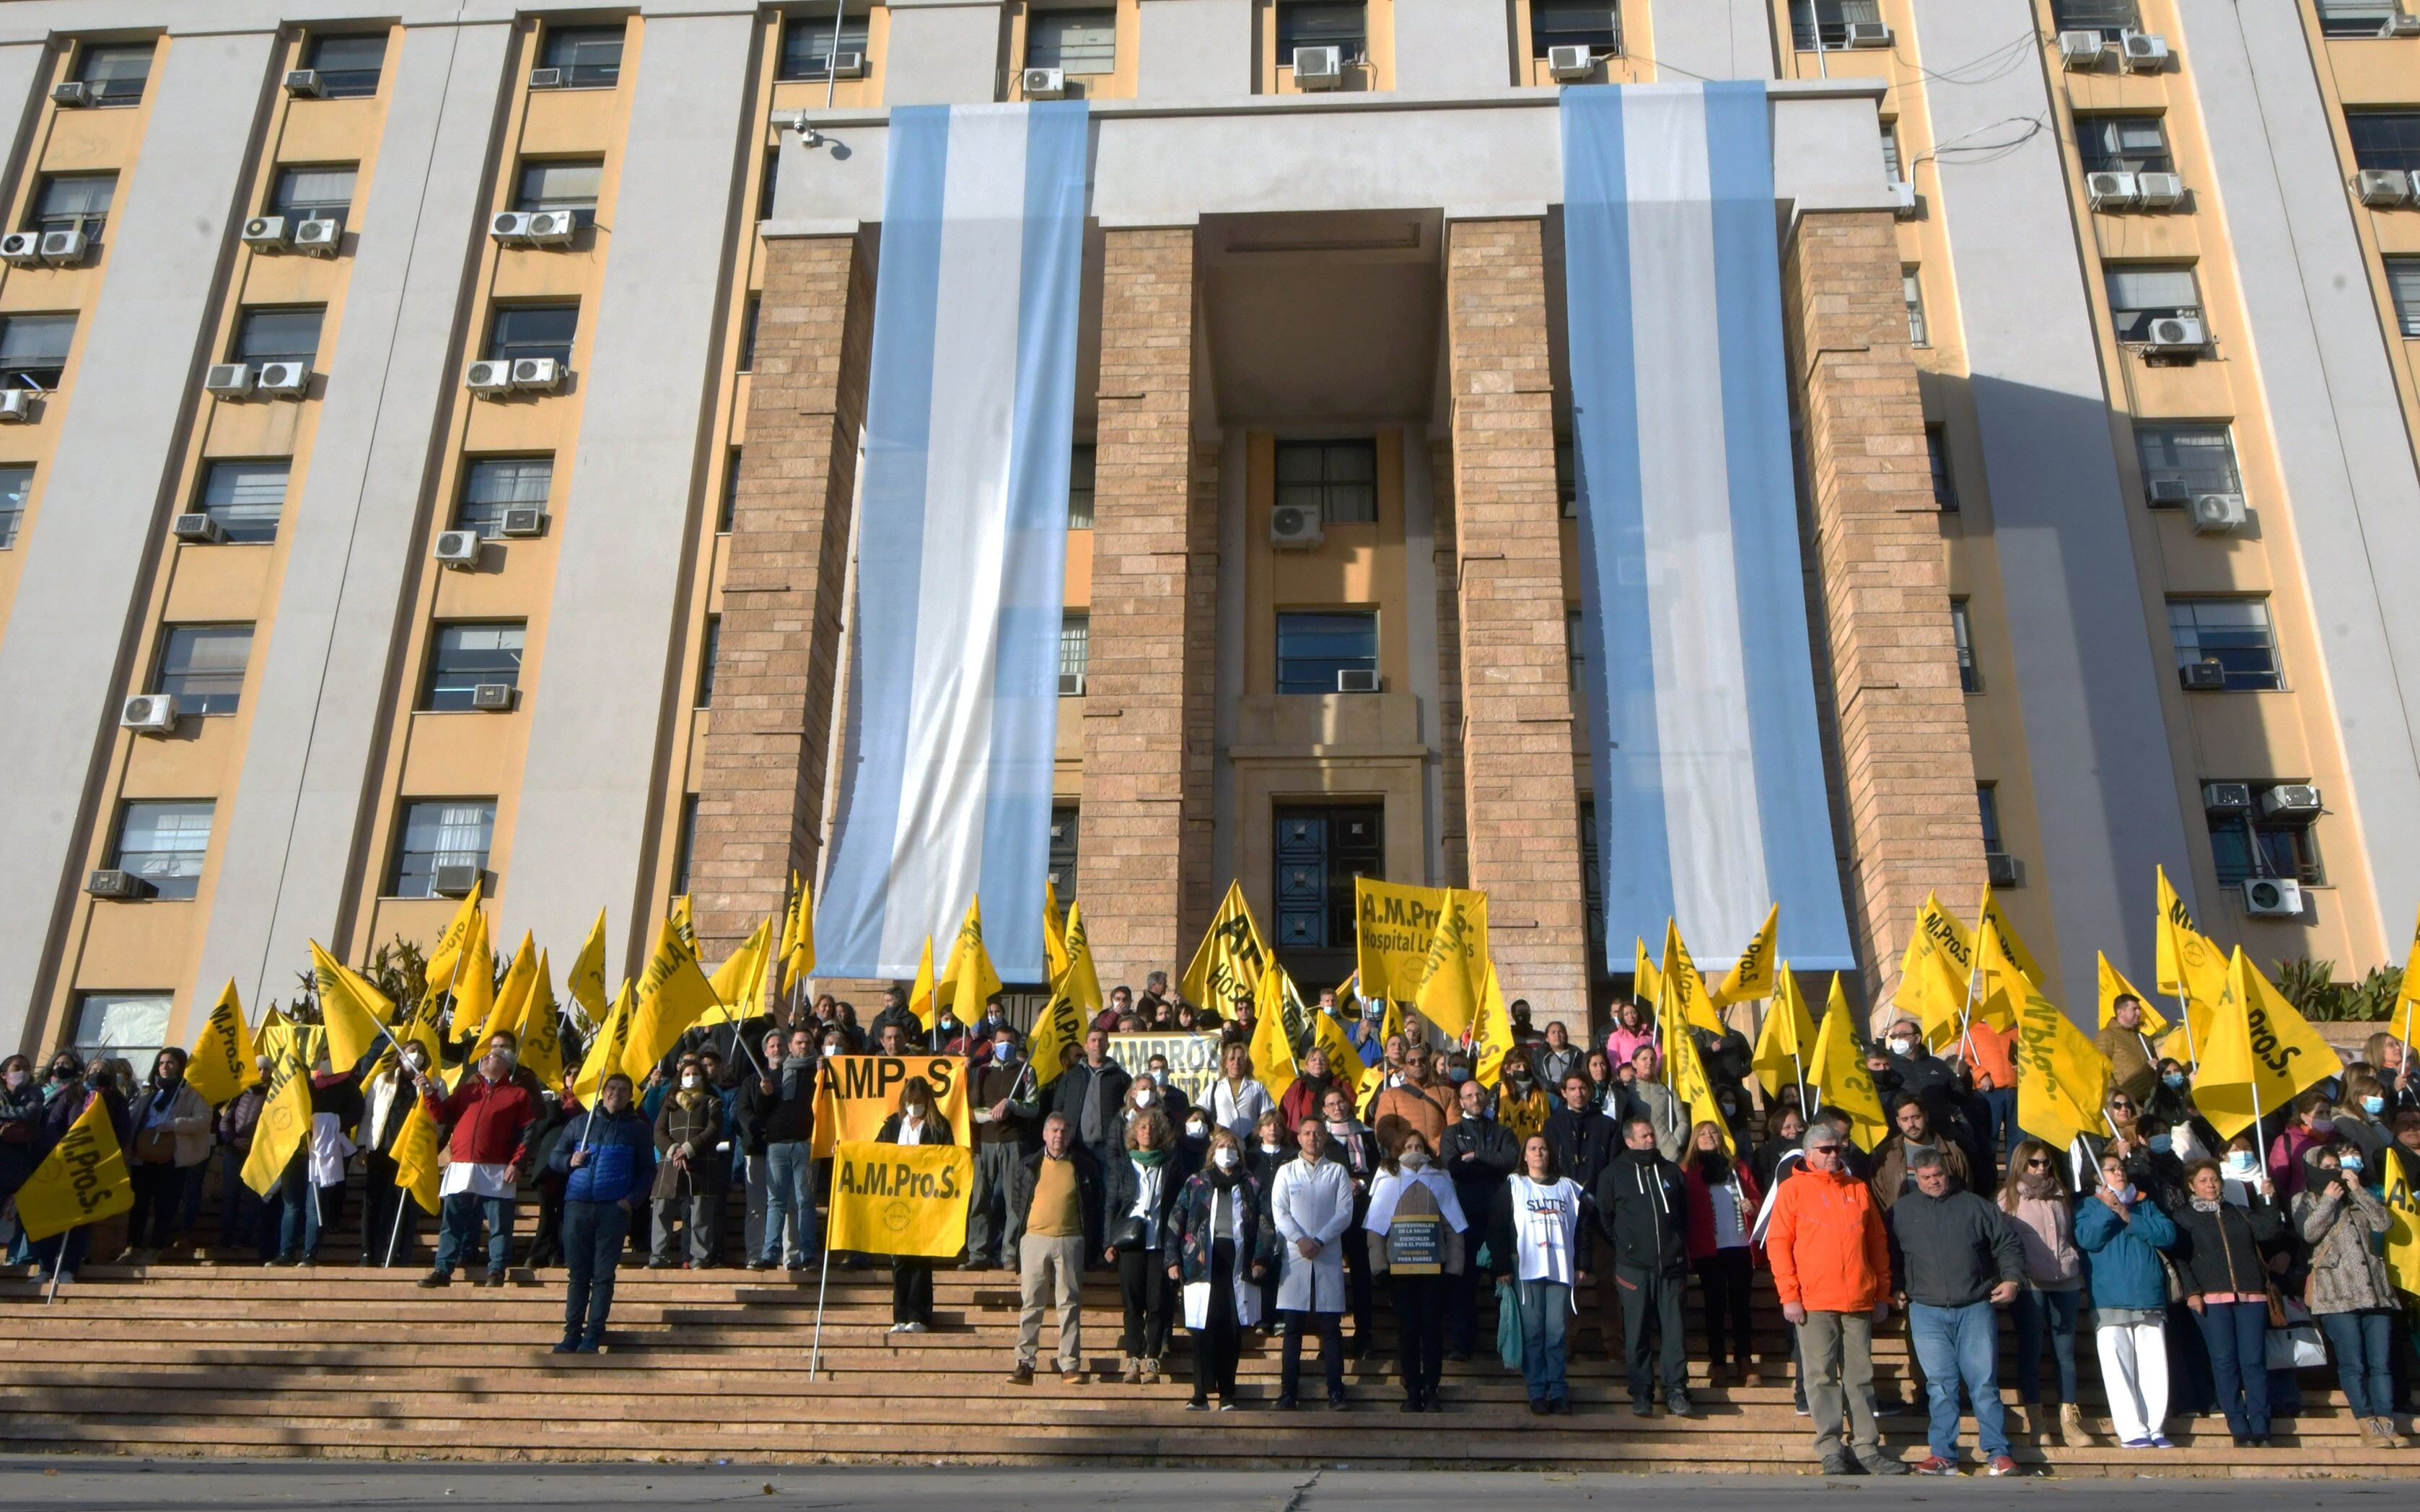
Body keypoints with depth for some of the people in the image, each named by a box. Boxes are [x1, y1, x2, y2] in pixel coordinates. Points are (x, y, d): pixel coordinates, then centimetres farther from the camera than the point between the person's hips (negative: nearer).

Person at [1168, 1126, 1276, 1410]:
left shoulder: (1250, 1186, 15)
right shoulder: (1196, 1183, 11)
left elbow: (1264, 1225, 11)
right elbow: (1176, 1221, 8)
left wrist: (1261, 1258, -1)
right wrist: (1173, 1260, 1)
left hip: (1238, 1263, 1)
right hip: (1203, 1263, -1)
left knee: (1233, 1330, 1)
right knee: (1203, 1329, -5)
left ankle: (1228, 1394, 9)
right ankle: (1201, 1393, -1)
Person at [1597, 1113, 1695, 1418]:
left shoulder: (1671, 1171, 13)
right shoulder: (1613, 1173, 4)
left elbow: (1685, 1214, 21)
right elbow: (1604, 1218, 10)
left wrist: (1680, 1248, 13)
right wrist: (1624, 1247, 6)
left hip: (1671, 1266, 2)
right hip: (1634, 1267, -2)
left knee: (1673, 1332, 0)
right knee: (1637, 1334, 1)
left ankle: (1676, 1393, 6)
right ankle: (1641, 1395, 8)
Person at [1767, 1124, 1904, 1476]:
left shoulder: (1859, 1190, 13)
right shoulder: (1793, 1189, 1)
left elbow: (1878, 1243, 16)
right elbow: (1778, 1244, -3)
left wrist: (1882, 1294, 12)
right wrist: (1789, 1296, -9)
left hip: (1859, 1301, 3)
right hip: (1813, 1301, -3)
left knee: (1860, 1377, 7)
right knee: (1822, 1376, -1)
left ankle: (1866, 1447, 12)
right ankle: (1830, 1450, 4)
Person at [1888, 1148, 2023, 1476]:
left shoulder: (1975, 1206, 7)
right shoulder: (1901, 1211, 10)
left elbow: (2009, 1244, 11)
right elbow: (1889, 1255, 19)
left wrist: (2012, 1279, -1)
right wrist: (1894, 1287, 9)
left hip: (1975, 1308, -1)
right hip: (1926, 1312, 1)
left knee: (1984, 1383, -1)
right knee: (1940, 1385, 1)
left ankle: (1998, 1454, 7)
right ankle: (1943, 1455, 7)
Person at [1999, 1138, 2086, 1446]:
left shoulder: (2061, 1195, 16)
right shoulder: (2010, 1196, 4)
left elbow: (2073, 1235, 20)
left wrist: (2079, 1273, 11)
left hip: (2065, 1281, 4)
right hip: (2030, 1283, -3)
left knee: (2065, 1351, 4)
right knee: (2031, 1351, 0)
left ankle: (2069, 1420, 8)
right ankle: (2036, 1422, 5)